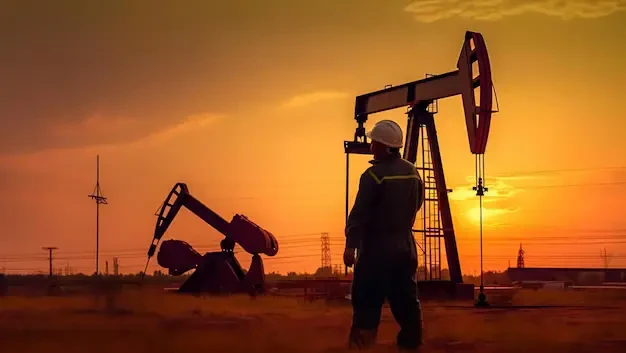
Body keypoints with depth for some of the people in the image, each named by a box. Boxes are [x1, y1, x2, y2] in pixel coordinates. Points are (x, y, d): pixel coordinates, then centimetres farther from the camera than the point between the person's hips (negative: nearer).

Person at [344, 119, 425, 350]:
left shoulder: (374, 175, -15)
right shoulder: (413, 172, 6)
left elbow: (359, 212, -18)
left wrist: (350, 245, -19)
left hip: (377, 246, -6)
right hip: (405, 244, 7)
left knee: (367, 299, -3)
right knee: (405, 297, 12)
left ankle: (362, 344, -5)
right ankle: (411, 341, 15)